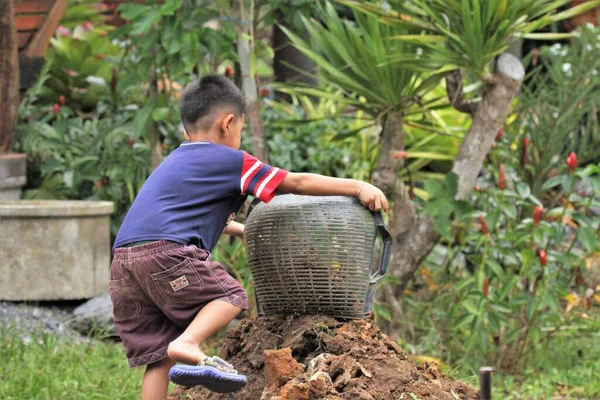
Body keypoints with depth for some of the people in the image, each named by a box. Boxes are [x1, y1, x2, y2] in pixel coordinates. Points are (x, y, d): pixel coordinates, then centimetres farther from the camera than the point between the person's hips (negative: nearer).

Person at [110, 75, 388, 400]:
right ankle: (188, 345, -21)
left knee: (157, 357, 8)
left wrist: (244, 230, 61)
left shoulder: (174, 162, 32)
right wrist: (358, 187, 15)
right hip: (165, 251, -7)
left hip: (122, 263, 8)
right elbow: (297, 183, 9)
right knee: (230, 296, 5)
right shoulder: (230, 162, 8)